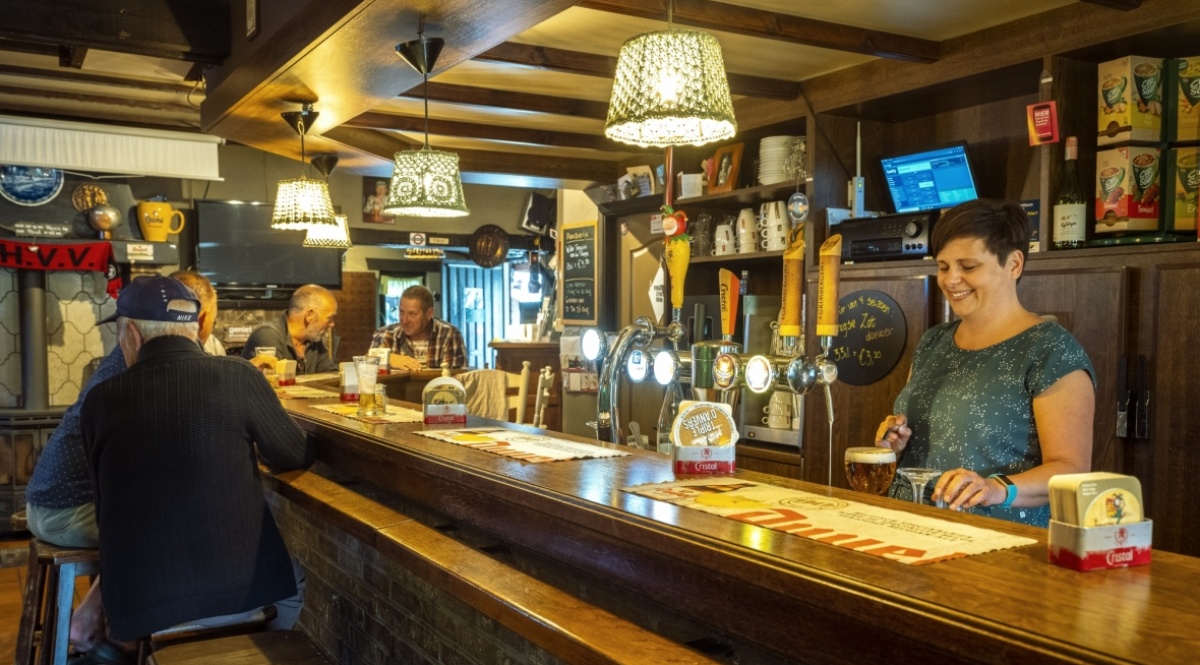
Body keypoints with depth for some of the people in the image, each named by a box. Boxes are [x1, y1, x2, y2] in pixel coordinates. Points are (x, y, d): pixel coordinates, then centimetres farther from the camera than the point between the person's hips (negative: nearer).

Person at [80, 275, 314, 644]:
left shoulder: (100, 399, -3)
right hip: (240, 582, -2)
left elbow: (106, 508, 10)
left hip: (139, 600, 2)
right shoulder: (238, 376, -9)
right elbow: (298, 456, 4)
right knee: (297, 579, 28)